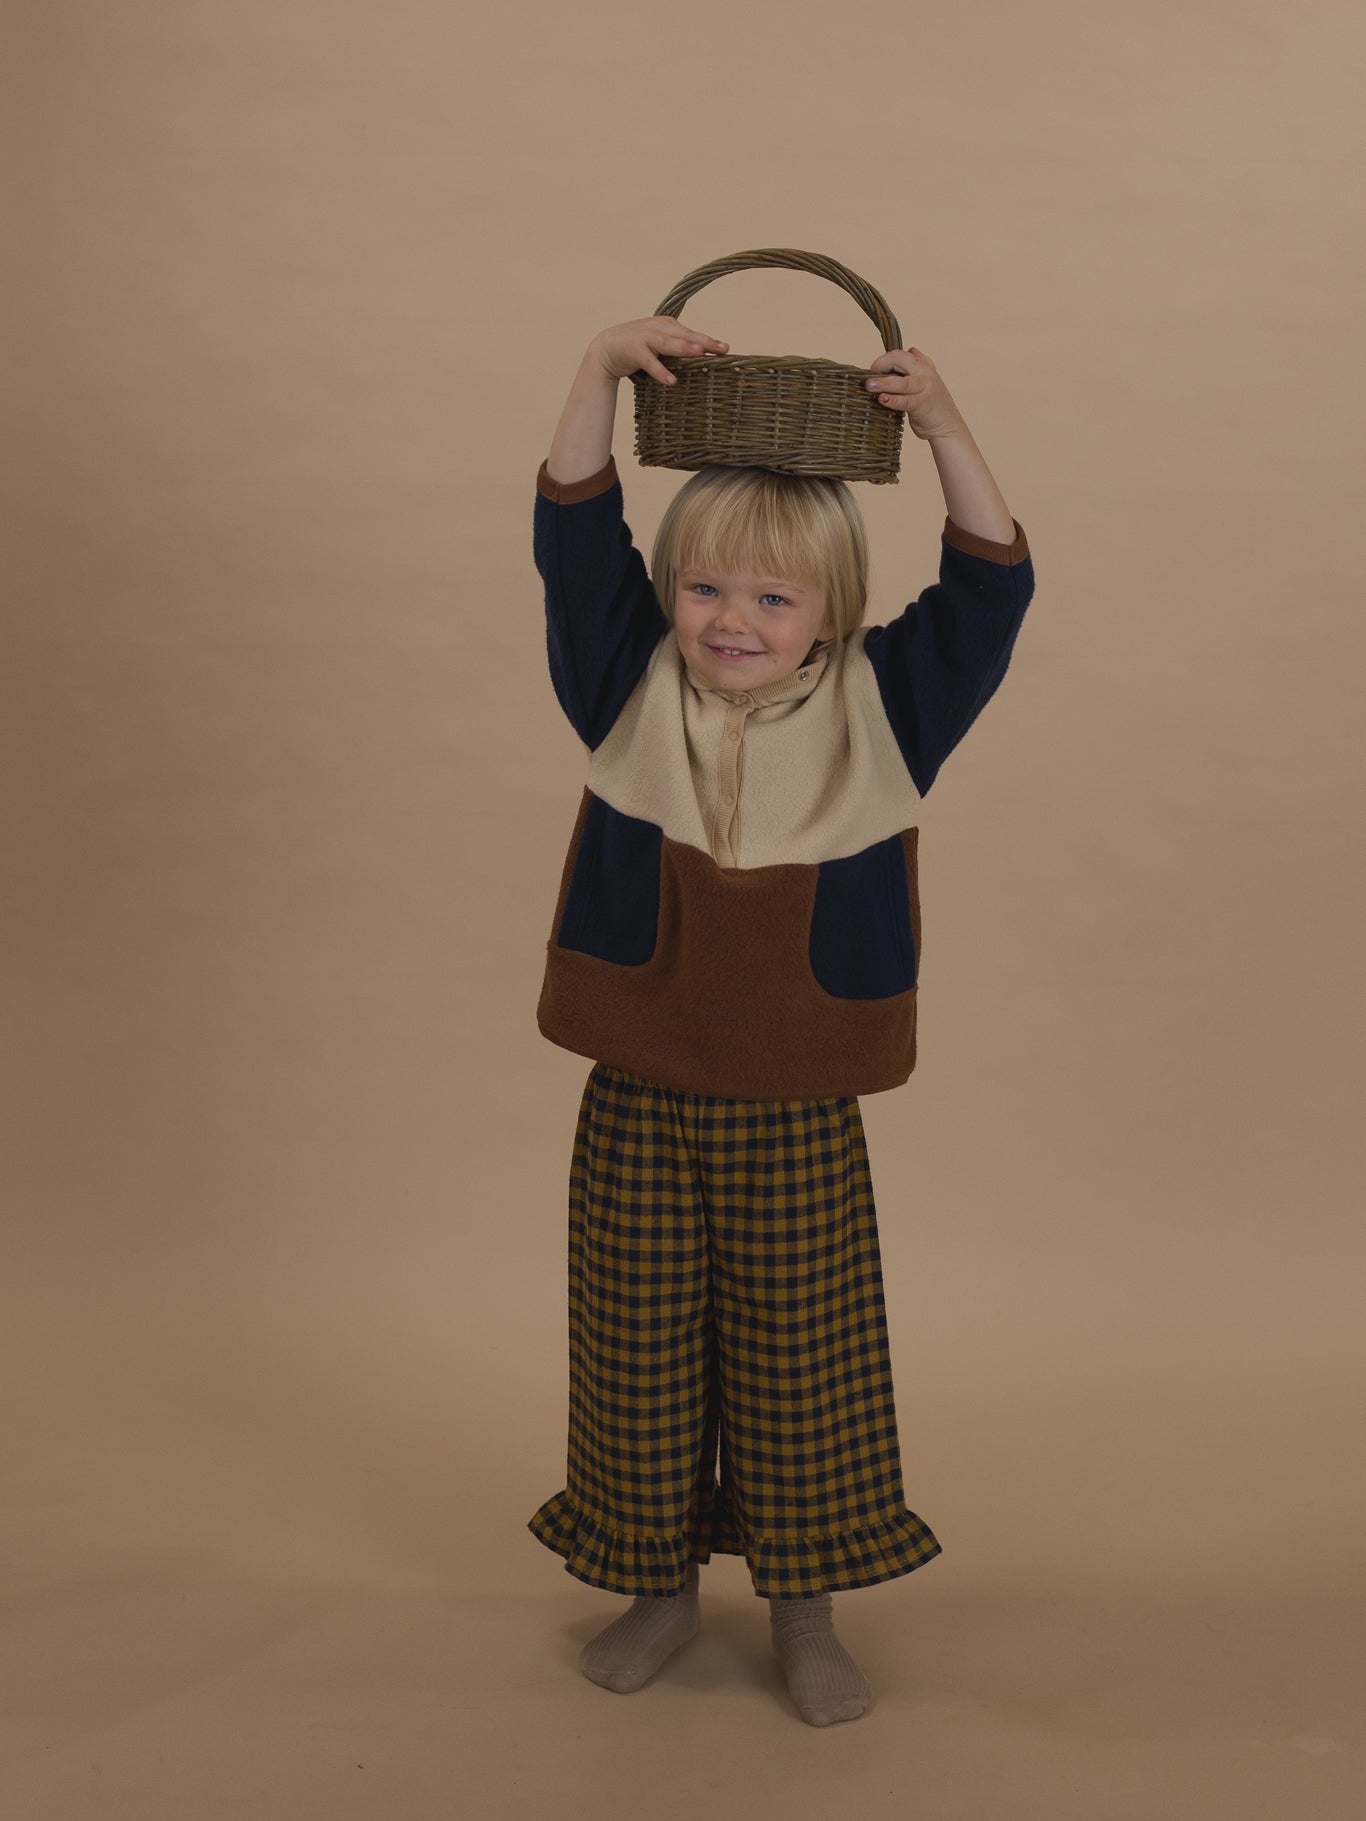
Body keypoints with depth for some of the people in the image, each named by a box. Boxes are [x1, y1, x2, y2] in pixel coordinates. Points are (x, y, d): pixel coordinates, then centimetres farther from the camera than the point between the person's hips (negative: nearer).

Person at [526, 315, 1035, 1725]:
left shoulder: (877, 711, -2)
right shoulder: (631, 694, -1)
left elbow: (988, 588, -6)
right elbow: (575, 537, -5)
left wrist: (944, 429, -16)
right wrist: (603, 371, -15)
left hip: (800, 1116, -1)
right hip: (637, 1103, 1)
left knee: (802, 1365, 10)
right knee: (639, 1353, 12)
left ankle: (804, 1608, 30)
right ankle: (659, 1585, 34)